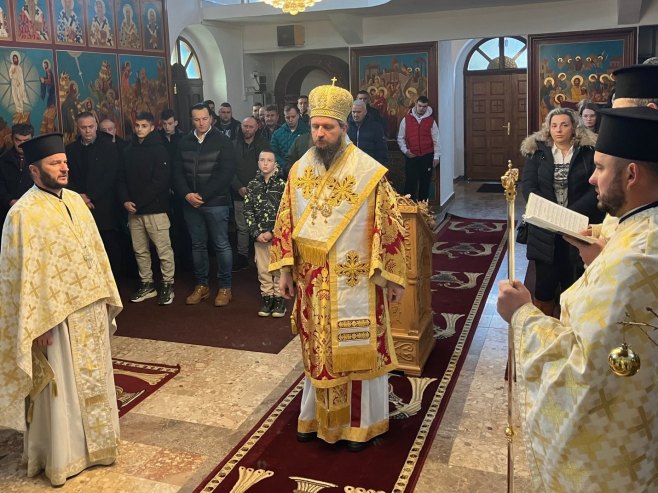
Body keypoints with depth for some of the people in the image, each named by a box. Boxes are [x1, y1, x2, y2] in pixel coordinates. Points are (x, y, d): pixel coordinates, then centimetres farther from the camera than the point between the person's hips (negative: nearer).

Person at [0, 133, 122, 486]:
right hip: (55, 316, -7)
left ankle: (92, 441, 37)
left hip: (89, 308, 7)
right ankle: (61, 456, 25)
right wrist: (37, 324, -17)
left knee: (92, 380, 19)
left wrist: (106, 295, 11)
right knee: (61, 388, 7)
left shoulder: (75, 200, 5)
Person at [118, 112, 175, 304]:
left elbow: (161, 181, -13)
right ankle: (146, 284, 23)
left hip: (155, 208, -6)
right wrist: (125, 200, -5)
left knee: (163, 249, -2)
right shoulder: (129, 150, 13)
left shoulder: (159, 149, -4)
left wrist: (138, 202, -14)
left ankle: (168, 285, 9)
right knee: (140, 250, 11)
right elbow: (122, 179, 14)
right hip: (133, 210, 6)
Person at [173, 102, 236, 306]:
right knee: (198, 245, 11)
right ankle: (201, 285, 22)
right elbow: (178, 172, 8)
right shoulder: (184, 142, 9)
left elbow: (226, 173, -10)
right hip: (191, 203, 4)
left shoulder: (222, 141, -4)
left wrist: (203, 196, -13)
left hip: (216, 202, -4)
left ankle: (225, 287, 10)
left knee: (221, 245, 0)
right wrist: (187, 194, -10)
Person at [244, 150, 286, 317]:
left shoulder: (281, 184, -2)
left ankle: (280, 298, 11)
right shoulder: (252, 185, 6)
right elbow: (248, 211, 5)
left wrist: (273, 232, -11)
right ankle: (267, 298, 17)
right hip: (259, 235, 3)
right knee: (263, 269, 7)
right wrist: (256, 233, -6)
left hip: (278, 234, -3)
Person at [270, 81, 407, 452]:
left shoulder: (369, 172, -12)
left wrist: (393, 277, -8)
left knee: (359, 349, 8)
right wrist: (284, 269, 6)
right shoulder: (299, 170, 2)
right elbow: (286, 223, 8)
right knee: (318, 348, 16)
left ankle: (361, 422, 26)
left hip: (355, 280, -4)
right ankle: (316, 415, 34)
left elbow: (390, 225, -9)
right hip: (313, 281, 4)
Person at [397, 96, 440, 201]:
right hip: (411, 156, -1)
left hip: (427, 156, 1)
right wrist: (405, 150, -5)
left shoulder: (431, 121, 3)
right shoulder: (406, 119, 3)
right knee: (410, 181, -5)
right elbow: (400, 138, 8)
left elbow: (436, 140, 4)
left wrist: (436, 156, -1)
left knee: (425, 182, 7)